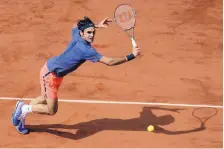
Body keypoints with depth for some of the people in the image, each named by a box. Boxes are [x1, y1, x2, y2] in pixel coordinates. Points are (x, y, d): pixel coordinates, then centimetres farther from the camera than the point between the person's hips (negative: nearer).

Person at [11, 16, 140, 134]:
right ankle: (24, 108, 14)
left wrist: (97, 25, 16)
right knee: (52, 110, -4)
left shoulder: (77, 35, -7)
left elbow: (76, 25, 20)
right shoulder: (86, 50, -31)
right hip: (50, 73, -9)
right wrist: (131, 56, -29)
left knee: (44, 99, 26)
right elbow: (110, 62, -33)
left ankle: (22, 115, 41)